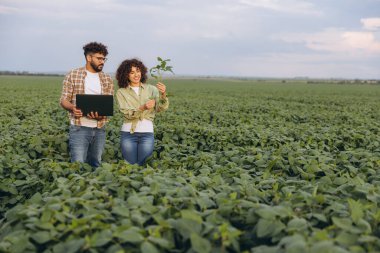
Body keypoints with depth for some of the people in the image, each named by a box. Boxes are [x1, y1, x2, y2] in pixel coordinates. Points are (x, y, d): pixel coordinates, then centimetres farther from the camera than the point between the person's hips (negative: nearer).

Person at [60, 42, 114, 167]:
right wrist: (72, 108, -22)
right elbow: (64, 100, 1)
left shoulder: (107, 79, 10)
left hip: (100, 128, 4)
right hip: (79, 128, -3)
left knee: (95, 164, 11)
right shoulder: (72, 75, 1)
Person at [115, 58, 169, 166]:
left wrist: (163, 94, -30)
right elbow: (127, 114, -9)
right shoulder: (121, 92, 3)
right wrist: (143, 108, -27)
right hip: (128, 132, 0)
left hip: (147, 133, 0)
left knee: (141, 166, 4)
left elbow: (161, 108, -10)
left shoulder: (151, 89, 4)